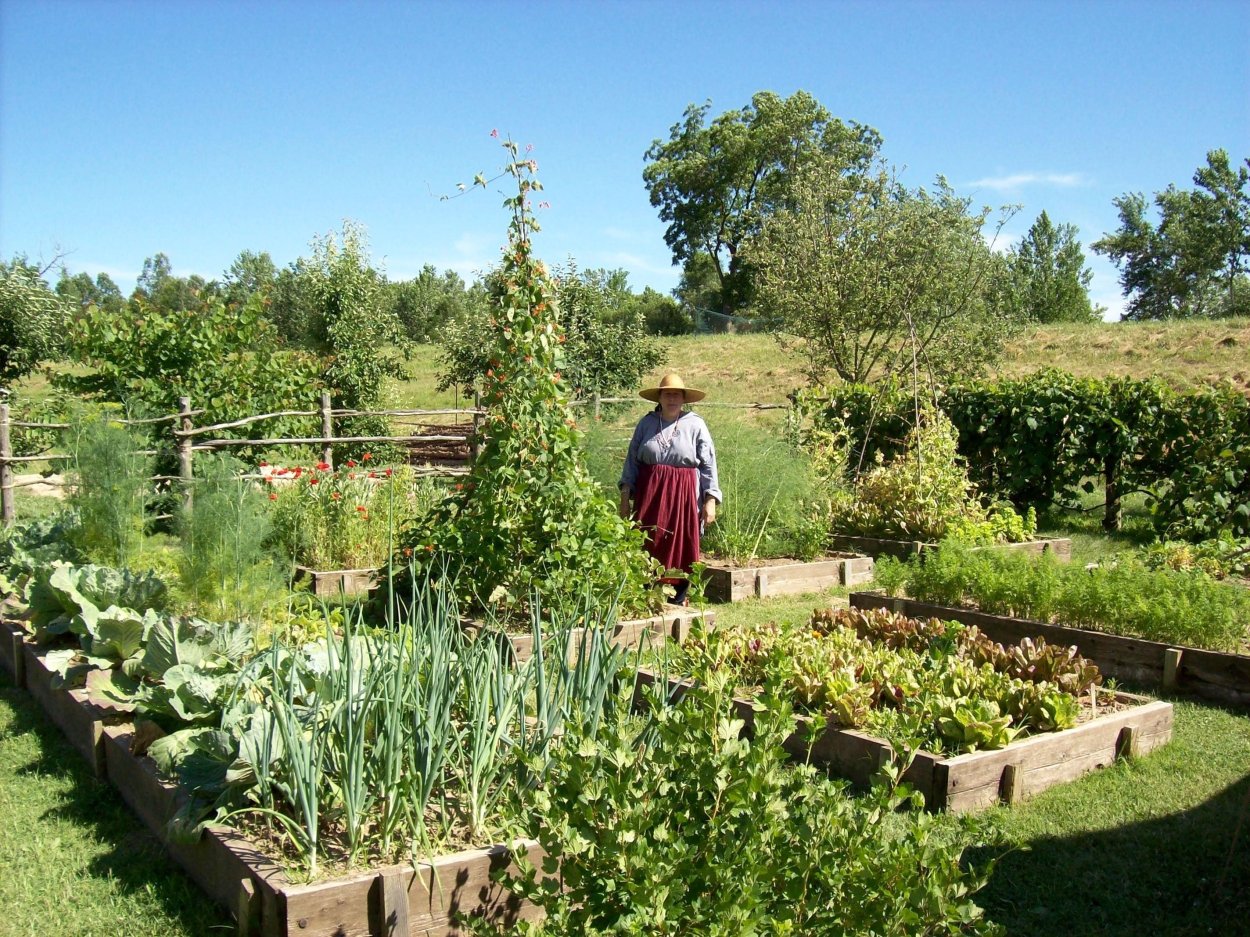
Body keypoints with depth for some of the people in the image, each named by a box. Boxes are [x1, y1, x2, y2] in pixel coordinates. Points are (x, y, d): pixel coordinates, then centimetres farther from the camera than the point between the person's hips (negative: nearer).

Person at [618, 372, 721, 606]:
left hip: (684, 496, -2)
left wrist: (710, 500, -6)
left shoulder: (695, 425, 2)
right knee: (648, 547, 2)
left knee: (680, 551, 3)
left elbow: (708, 464, 0)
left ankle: (677, 602, 11)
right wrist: (625, 495, 4)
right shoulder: (646, 423, 8)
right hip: (650, 494, 2)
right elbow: (632, 461, 10)